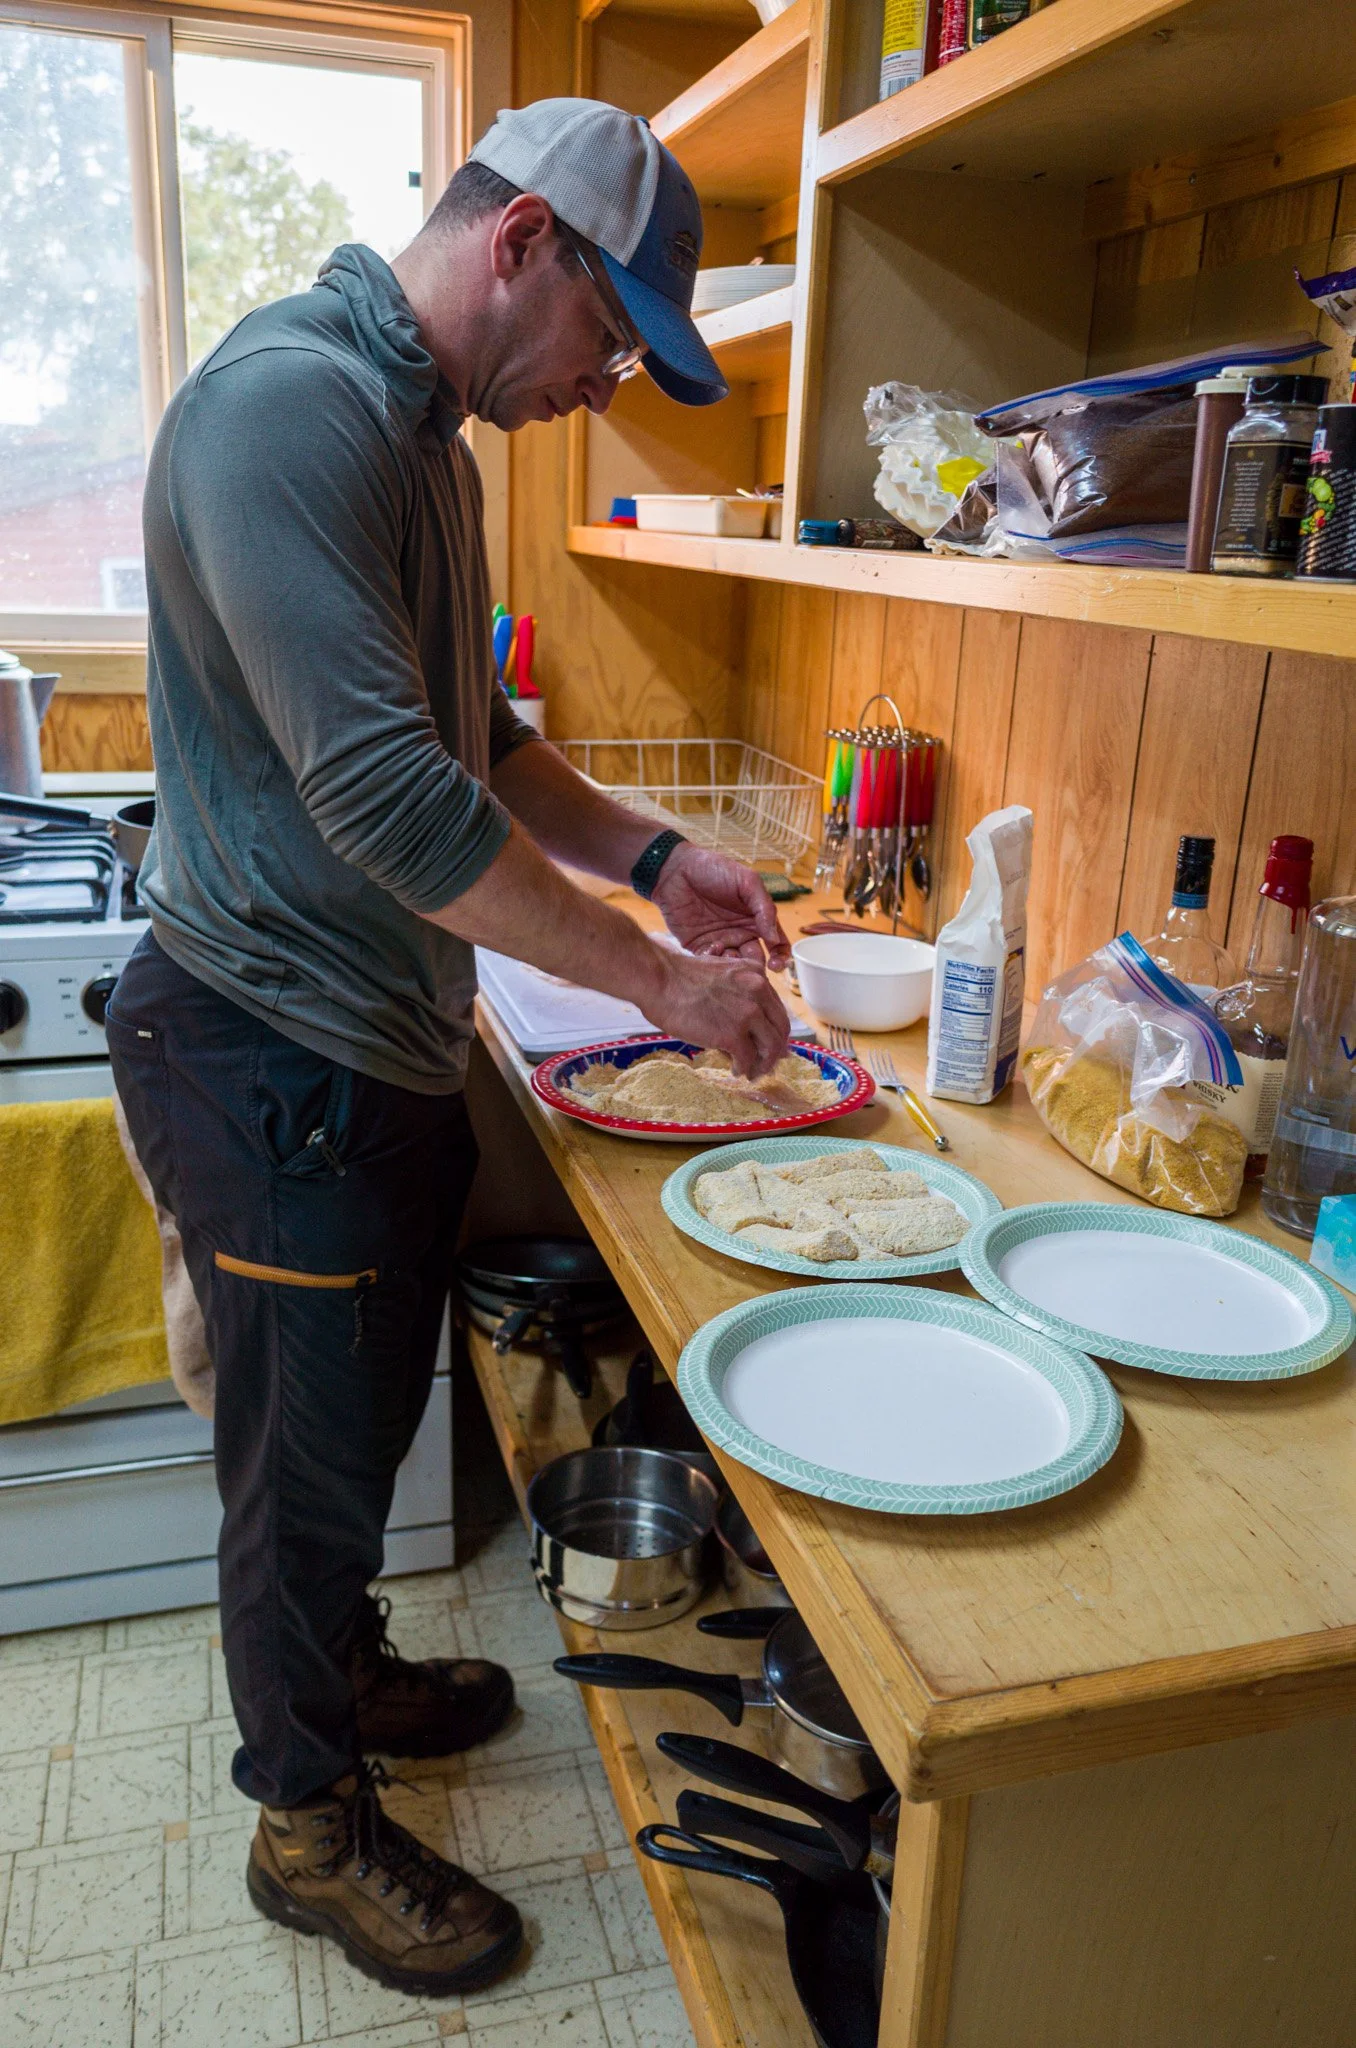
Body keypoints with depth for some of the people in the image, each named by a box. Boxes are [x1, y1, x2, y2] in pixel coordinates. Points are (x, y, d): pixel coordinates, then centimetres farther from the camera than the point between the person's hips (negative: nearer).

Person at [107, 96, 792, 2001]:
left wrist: (651, 856, 7)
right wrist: (660, 978, -21)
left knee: (364, 1420, 24)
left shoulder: (427, 435, 12)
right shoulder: (283, 403, -20)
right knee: (308, 1455, 9)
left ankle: (341, 1669, 48)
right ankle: (310, 1822, 33)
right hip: (275, 1059, -9)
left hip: (383, 1049, 9)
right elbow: (387, 791, -28)